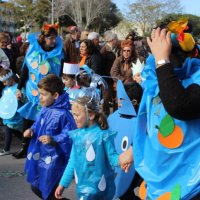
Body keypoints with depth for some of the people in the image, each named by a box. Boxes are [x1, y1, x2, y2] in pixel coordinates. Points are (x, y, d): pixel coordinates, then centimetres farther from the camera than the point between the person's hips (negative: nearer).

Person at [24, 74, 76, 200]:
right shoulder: (44, 110, 3)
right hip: (38, 158, 9)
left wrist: (54, 140, -29)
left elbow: (71, 136, -22)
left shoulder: (63, 114, -23)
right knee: (36, 188, 24)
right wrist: (31, 130, 0)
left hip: (52, 161, -9)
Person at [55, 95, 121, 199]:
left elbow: (112, 157, -12)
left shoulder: (103, 134, -13)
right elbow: (72, 162, 11)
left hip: (98, 186, -5)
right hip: (82, 186, 6)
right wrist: (63, 183, 13)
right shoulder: (77, 135, 4)